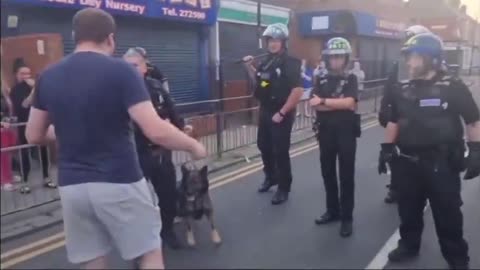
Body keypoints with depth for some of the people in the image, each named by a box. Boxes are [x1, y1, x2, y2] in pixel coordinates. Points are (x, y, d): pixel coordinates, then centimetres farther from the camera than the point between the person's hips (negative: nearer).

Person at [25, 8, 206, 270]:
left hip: (72, 185, 5)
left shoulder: (48, 77, 5)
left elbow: (34, 136, 13)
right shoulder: (120, 71, -11)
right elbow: (156, 131, -19)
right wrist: (193, 146, -3)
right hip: (119, 182, -5)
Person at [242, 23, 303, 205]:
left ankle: (284, 189, 13)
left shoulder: (290, 63, -15)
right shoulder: (267, 61, 9)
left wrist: (282, 112, -22)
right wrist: (249, 67, 6)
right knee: (264, 146, 19)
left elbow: (298, 91, -22)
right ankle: (271, 177, 40)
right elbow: (258, 82, 21)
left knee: (281, 152, -1)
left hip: (281, 114, -8)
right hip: (265, 111, 8)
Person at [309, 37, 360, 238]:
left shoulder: (351, 79, -1)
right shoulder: (321, 80, 7)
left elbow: (349, 103, -17)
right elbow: (314, 105, -7)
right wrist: (339, 104, -13)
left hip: (346, 132, -4)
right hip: (326, 132, 4)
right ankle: (332, 210, 27)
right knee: (327, 173, 12)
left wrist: (324, 101, -12)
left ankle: (347, 217, 11)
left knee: (346, 175, 2)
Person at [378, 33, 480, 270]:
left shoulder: (453, 87, -8)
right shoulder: (403, 90, 5)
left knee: (448, 213, 6)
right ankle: (408, 245, 35)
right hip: (408, 161, 4)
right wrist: (386, 149, 10)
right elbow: (393, 121, 13)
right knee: (408, 208, 15)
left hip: (442, 163, -4)